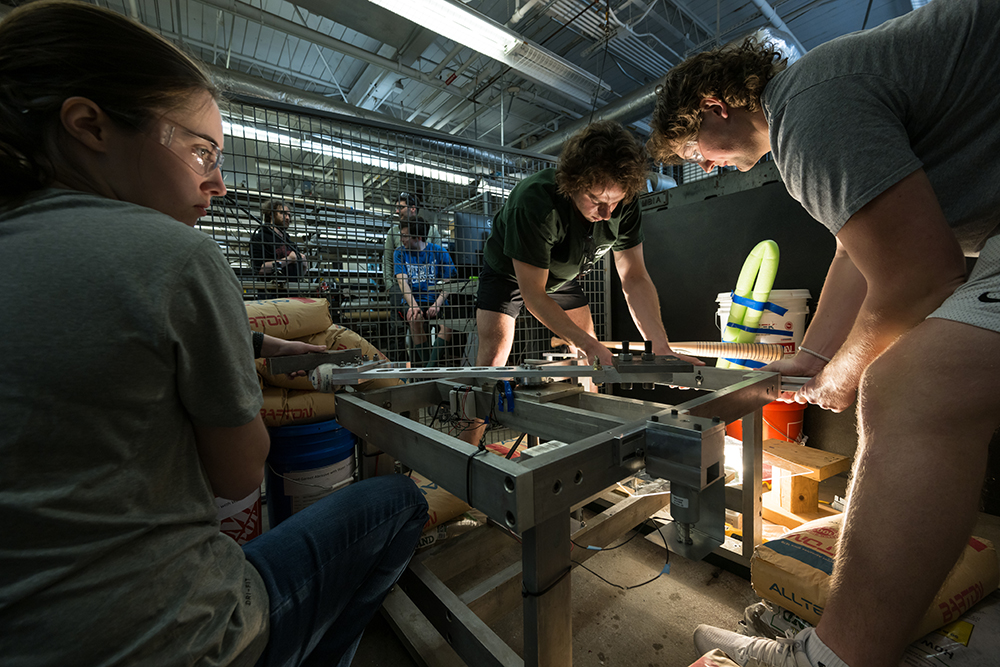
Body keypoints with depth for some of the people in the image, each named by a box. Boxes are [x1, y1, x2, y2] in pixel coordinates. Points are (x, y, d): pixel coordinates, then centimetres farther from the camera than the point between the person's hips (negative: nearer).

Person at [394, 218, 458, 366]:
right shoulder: (400, 253, 9)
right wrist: (413, 305, -22)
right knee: (416, 317, -33)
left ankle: (431, 366, -27)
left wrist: (437, 304, -16)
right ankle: (424, 363, -22)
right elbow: (402, 281, -4)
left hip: (436, 300, 0)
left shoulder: (439, 252, 6)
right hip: (413, 301, 0)